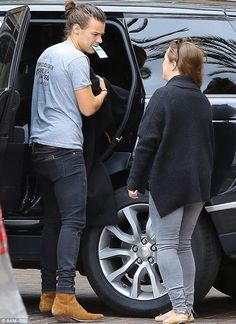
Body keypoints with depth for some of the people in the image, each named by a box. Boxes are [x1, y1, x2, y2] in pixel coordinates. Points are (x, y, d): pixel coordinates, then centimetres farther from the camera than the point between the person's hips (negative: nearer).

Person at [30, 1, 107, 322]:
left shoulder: (47, 54, 18)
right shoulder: (76, 59, -10)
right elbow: (87, 108, -8)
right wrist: (103, 93, 11)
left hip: (40, 148, 9)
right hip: (65, 149, -9)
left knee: (52, 222, 12)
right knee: (73, 222, -12)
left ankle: (48, 295, 13)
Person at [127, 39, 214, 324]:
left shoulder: (164, 96, -11)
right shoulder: (202, 101, 11)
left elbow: (147, 141, -12)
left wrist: (135, 181, -7)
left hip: (167, 180, -7)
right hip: (198, 183, 7)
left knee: (167, 245, -3)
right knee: (183, 245, 14)